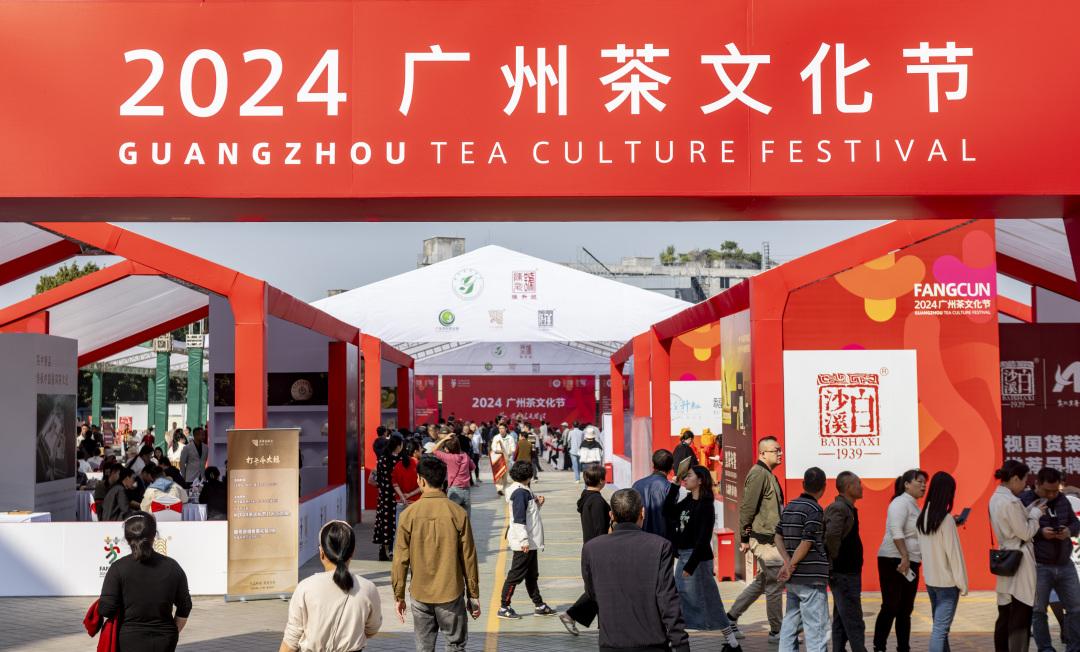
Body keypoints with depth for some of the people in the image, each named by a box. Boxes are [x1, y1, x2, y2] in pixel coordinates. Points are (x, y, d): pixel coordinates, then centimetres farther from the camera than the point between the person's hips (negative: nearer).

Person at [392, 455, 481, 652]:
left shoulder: (409, 514, -7)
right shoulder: (457, 513, -8)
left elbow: (400, 560, -3)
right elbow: (468, 558, -4)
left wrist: (399, 595, 8)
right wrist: (474, 595, 6)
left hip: (420, 595, 1)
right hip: (451, 593, -1)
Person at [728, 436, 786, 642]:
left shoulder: (768, 474, 16)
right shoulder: (758, 474, -16)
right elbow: (747, 507, -19)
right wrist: (744, 537, -18)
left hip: (770, 538, 10)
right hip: (763, 540, -10)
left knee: (762, 582, 17)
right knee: (775, 584, -2)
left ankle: (731, 617, 23)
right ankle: (776, 631, 9)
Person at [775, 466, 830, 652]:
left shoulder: (789, 507, 11)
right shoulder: (815, 509, -11)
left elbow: (778, 536, 9)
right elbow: (807, 542, -16)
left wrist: (788, 563, -1)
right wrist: (791, 565, -8)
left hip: (793, 580, 7)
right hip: (812, 578, -7)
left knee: (790, 623, 12)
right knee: (817, 629, -4)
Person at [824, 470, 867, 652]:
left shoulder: (846, 508, 14)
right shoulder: (840, 508, -17)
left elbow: (831, 535, 22)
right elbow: (832, 536, -31)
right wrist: (835, 559, -19)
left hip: (846, 573, 10)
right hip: (845, 574, -10)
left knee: (841, 622, 12)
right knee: (854, 624, -7)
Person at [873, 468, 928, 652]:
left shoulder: (913, 505, 18)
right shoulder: (901, 503, -10)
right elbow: (896, 531, -22)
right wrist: (904, 557, -27)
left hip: (910, 564, 9)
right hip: (894, 561, -9)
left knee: (905, 610, 11)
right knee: (891, 608, -7)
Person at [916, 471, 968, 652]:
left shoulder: (923, 517, 5)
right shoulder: (946, 518, -17)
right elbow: (953, 553, -16)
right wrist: (962, 583, -8)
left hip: (930, 580, 8)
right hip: (947, 582, -8)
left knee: (939, 625, 18)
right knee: (941, 628, -8)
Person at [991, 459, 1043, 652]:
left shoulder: (996, 498, 10)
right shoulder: (1011, 502, -20)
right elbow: (1026, 533, -15)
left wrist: (1032, 511, 11)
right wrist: (1036, 513, -2)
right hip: (1018, 561, -9)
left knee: (1005, 615, 13)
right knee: (1021, 618, -4)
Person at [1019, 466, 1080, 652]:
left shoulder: (1062, 500, 8)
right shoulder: (1024, 500, -9)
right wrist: (1040, 532, -23)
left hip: (1065, 564, 5)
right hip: (1038, 566, -5)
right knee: (1038, 610, 3)